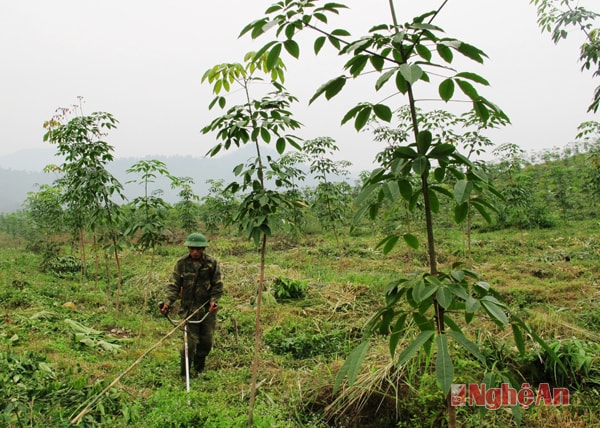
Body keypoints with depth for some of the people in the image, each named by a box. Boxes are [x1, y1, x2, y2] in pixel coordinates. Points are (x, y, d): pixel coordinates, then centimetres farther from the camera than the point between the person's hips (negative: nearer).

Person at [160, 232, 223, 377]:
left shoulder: (212, 263, -5)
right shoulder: (182, 264, -5)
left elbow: (218, 285, -1)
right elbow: (174, 285, -5)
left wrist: (213, 300, -17)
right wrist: (168, 302, -20)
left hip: (208, 309, 1)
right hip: (189, 309, -1)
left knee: (206, 342, 11)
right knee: (191, 342, -3)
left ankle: (199, 370, 35)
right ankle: (185, 374, 16)